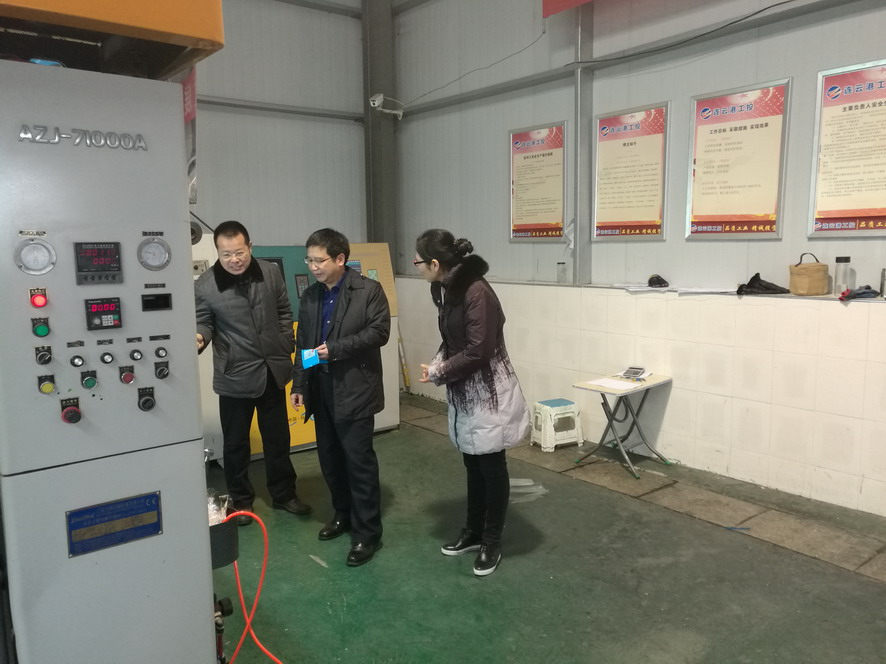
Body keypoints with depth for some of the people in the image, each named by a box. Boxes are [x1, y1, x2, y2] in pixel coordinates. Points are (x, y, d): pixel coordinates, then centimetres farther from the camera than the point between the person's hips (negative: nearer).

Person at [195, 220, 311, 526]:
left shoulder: (271, 273, -2)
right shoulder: (205, 285, -12)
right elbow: (204, 323, -3)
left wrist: (286, 349, 3)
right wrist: (200, 338, -26)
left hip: (273, 370, 3)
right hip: (235, 376, -3)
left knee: (278, 438, 16)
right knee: (236, 443, 12)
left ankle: (283, 494, 34)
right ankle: (241, 500, 32)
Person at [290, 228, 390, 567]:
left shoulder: (369, 290, -6)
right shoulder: (310, 295, 11)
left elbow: (379, 331, -13)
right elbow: (302, 342, 14)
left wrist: (337, 348, -19)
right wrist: (298, 384, 8)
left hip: (355, 390, -6)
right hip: (321, 390, 6)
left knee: (359, 460, -2)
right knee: (329, 458, 15)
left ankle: (367, 532, 10)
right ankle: (343, 514, 34)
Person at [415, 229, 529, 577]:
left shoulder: (477, 292, -24)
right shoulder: (443, 290, 3)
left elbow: (477, 351, -25)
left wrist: (438, 374, -13)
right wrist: (437, 364, -5)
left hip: (488, 391, -8)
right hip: (463, 390, 8)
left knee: (491, 467, 6)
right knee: (472, 464, 19)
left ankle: (492, 543, 22)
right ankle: (473, 531, 35)